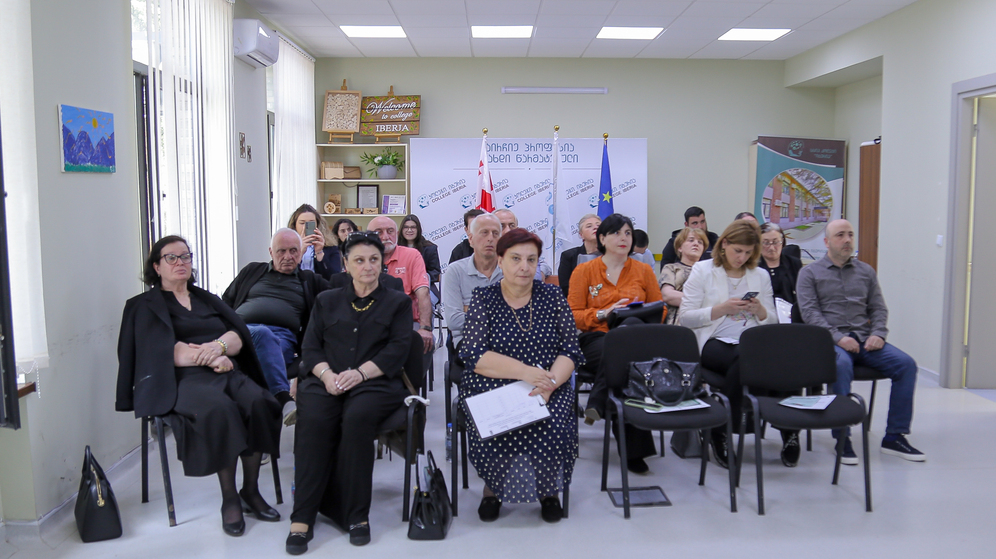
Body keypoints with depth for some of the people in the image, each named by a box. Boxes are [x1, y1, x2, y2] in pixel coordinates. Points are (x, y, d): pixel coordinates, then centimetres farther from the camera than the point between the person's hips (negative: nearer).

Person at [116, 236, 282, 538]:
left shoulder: (206, 299, 26)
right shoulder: (145, 306, 13)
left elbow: (238, 335, 10)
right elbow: (165, 351, -4)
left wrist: (220, 346, -13)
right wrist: (212, 359, -13)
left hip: (227, 372, 4)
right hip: (182, 378, -4)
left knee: (258, 401, -29)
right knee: (220, 408, -35)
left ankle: (251, 490, -17)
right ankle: (229, 499, -23)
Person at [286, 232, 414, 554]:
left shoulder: (397, 303, 17)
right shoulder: (327, 301, 23)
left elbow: (397, 350, 2)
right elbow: (310, 347, 13)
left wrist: (361, 372, -14)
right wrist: (326, 374, -9)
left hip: (376, 383, -1)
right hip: (327, 381, 2)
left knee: (357, 418, -35)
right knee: (313, 421, -31)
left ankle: (356, 514, -23)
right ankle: (303, 517, -26)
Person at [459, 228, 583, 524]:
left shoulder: (552, 296, 7)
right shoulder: (483, 299, 1)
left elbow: (570, 351, 2)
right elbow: (475, 356, -9)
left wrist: (550, 383, -18)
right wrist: (527, 372, -20)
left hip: (549, 387, 2)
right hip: (491, 388, -1)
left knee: (553, 427, -28)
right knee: (495, 430, -30)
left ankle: (548, 490, 3)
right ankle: (493, 487, 2)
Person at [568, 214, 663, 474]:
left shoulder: (643, 270, 17)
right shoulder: (584, 271, 10)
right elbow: (572, 315, 4)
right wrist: (603, 313, -12)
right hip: (596, 338, -1)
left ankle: (598, 404, -21)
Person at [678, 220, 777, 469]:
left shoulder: (760, 276, 18)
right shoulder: (702, 270, 8)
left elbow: (772, 322, 18)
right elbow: (685, 317, -1)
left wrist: (760, 310, -4)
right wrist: (721, 309, -12)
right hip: (712, 343, -3)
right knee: (743, 358, -37)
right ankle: (722, 429, -18)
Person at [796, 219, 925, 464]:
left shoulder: (866, 271, 21)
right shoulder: (809, 273, 7)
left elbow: (879, 308, 17)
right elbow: (810, 312, -4)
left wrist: (878, 334, -4)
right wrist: (838, 337, -17)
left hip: (865, 338, 5)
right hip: (829, 340, -4)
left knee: (906, 364, -19)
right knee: (842, 365, -37)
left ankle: (894, 437, -10)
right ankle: (842, 438, -27)